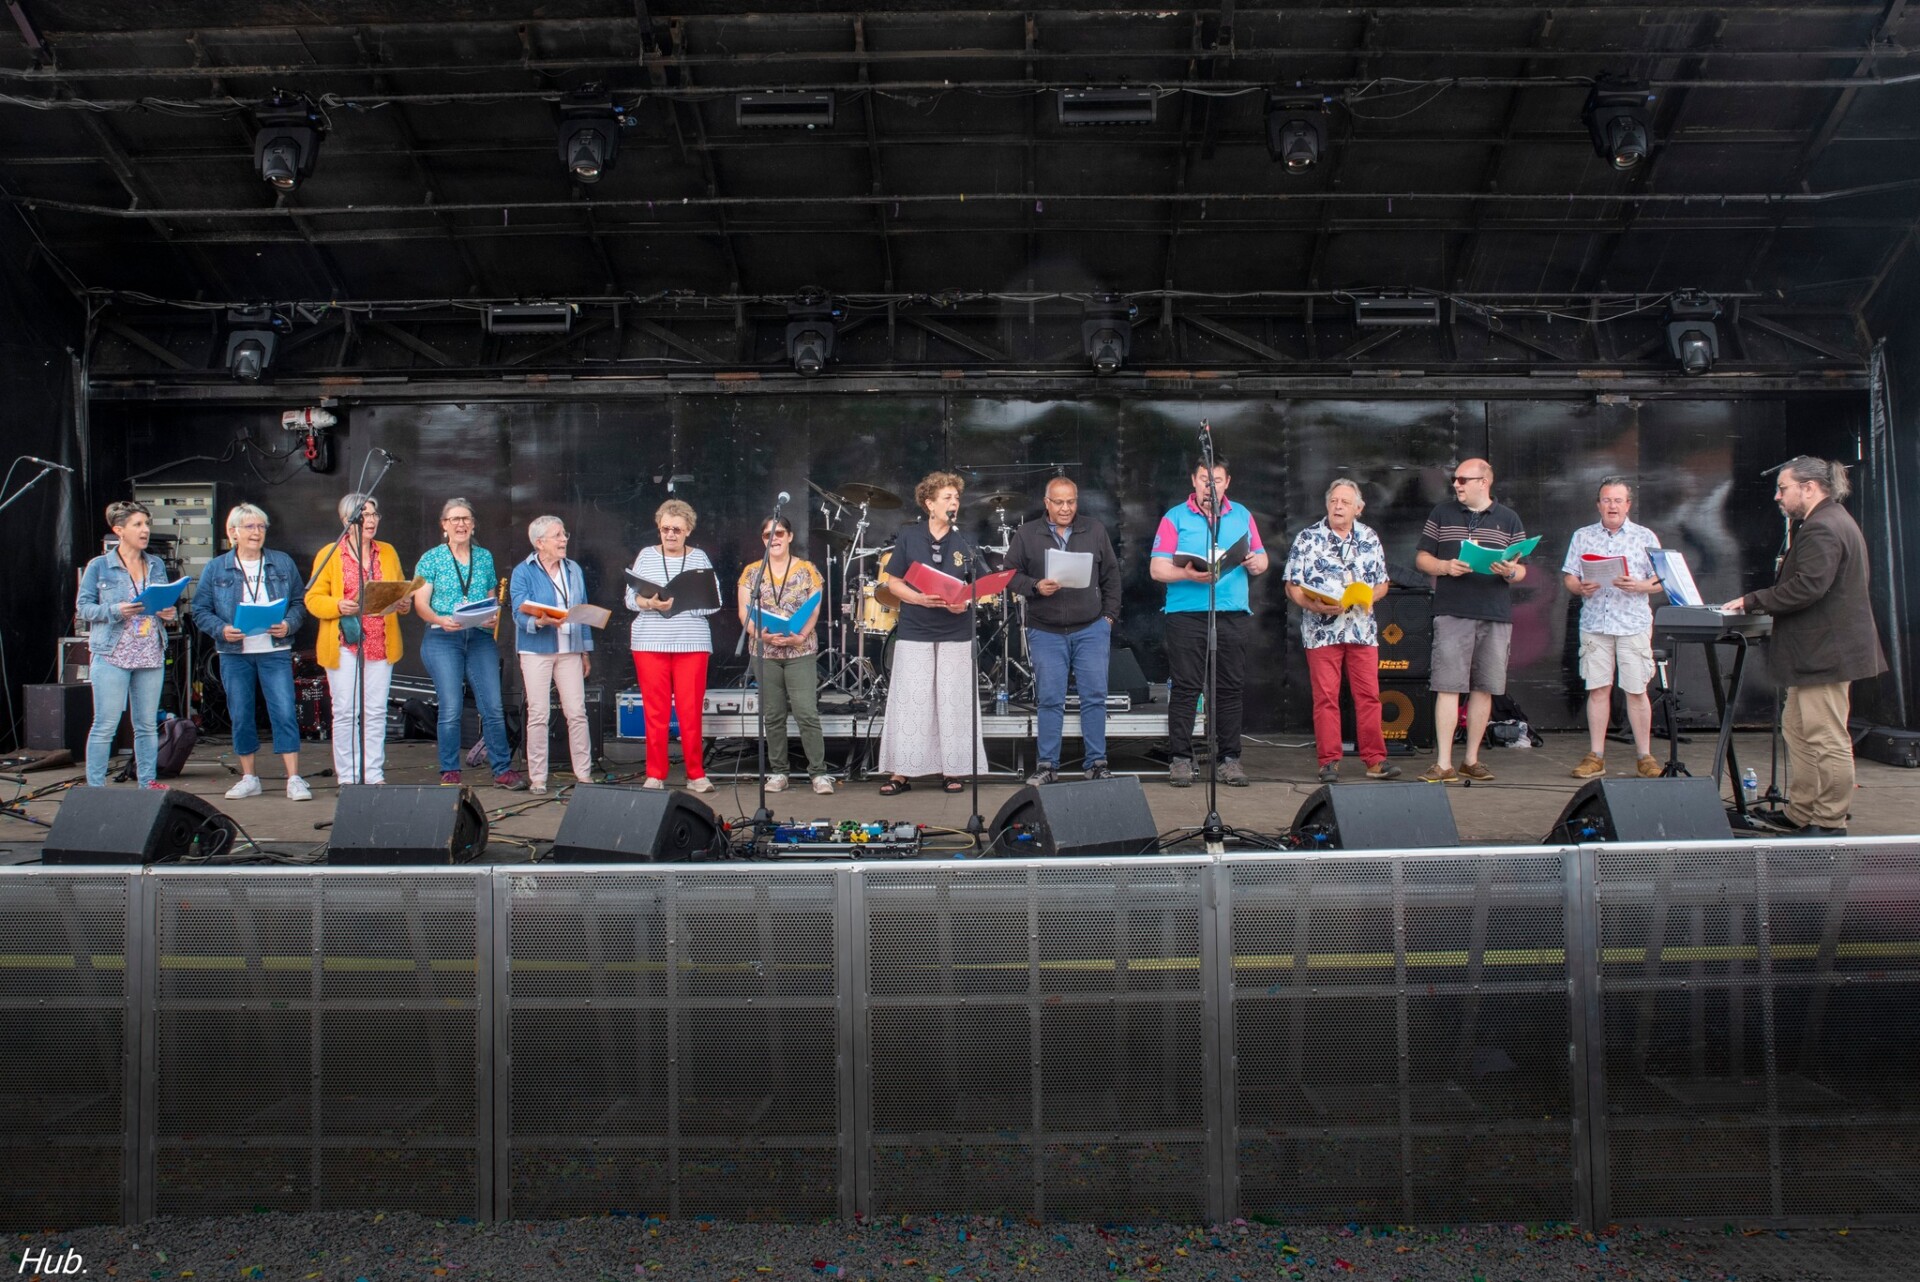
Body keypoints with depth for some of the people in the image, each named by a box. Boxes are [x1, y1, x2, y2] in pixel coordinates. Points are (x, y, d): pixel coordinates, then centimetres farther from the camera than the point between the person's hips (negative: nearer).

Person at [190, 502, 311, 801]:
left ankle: (294, 779, -6)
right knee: (241, 717, 6)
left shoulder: (283, 564, 7)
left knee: (285, 713, -8)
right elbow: (201, 611, 5)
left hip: (275, 653, -1)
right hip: (234, 654, 1)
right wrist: (221, 630, -13)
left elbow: (299, 603, 8)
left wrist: (288, 625, -11)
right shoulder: (215, 569, 6)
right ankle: (248, 779, 18)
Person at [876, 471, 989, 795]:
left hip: (956, 634, 1)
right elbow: (892, 582, 2)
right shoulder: (908, 536, 2)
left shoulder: (964, 543, 7)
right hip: (914, 633, -1)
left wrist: (966, 602, -12)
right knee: (909, 701, -1)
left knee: (953, 703, 2)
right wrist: (920, 599, -15)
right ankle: (901, 772, 6)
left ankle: (952, 771, 12)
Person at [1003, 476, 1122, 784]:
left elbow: (1111, 576, 10)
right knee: (1050, 699, 2)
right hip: (1046, 632, -1)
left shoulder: (1095, 531, 7)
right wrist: (1035, 586, -15)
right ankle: (1047, 766, 11)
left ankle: (1096, 763, 11)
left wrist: (1110, 614, 4)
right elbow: (1011, 574, 2)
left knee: (1095, 697, 1)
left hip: (1092, 629, 1)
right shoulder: (1027, 534, 3)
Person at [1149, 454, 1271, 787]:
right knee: (1186, 687, -3)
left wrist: (1255, 563, -6)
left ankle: (1228, 758, 11)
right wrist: (1188, 574, -19)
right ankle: (1180, 758, 3)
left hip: (1233, 614, 3)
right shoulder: (1176, 518, 5)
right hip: (1187, 613, -3)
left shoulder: (1242, 516, 16)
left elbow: (1261, 559, 17)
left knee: (1229, 688, 4)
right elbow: (1157, 568, -2)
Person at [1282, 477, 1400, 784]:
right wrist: (1313, 606, -18)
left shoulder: (1370, 539, 12)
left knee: (1369, 695, 2)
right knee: (1325, 697, -2)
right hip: (1322, 630, -3)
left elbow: (1382, 583, 16)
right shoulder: (1308, 538, 2)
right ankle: (1329, 761, 5)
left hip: (1362, 629, 3)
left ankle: (1375, 760, 8)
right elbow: (1292, 586, -1)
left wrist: (1369, 597, -6)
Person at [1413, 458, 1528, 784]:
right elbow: (1421, 558, 12)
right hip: (1452, 612, -1)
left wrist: (1511, 572, -11)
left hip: (1496, 616, 1)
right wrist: (1445, 566, -8)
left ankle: (1471, 760, 15)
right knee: (1448, 686, -7)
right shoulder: (1443, 513, 11)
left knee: (1484, 688, 5)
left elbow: (1522, 570, 12)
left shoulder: (1508, 518, 11)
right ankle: (1444, 765, -7)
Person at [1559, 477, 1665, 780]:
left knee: (1636, 690, -1)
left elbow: (1660, 581, 5)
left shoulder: (1645, 537, 8)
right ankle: (1595, 756, 7)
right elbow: (1568, 576, 9)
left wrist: (1638, 586, -14)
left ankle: (1644, 756, 8)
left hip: (1634, 624, -1)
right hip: (1594, 623, 1)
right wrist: (1580, 587, -12)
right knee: (1597, 688, 1)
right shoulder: (1583, 536, 12)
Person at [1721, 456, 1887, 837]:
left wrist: (1752, 601, -16)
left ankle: (1830, 826, 2)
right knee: (1797, 731, 15)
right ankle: (1800, 818, 21)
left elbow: (1806, 588, -25)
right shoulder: (1830, 523, 19)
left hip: (1826, 652, -12)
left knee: (1826, 740, -5)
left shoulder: (1821, 528, -17)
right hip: (1821, 648, 12)